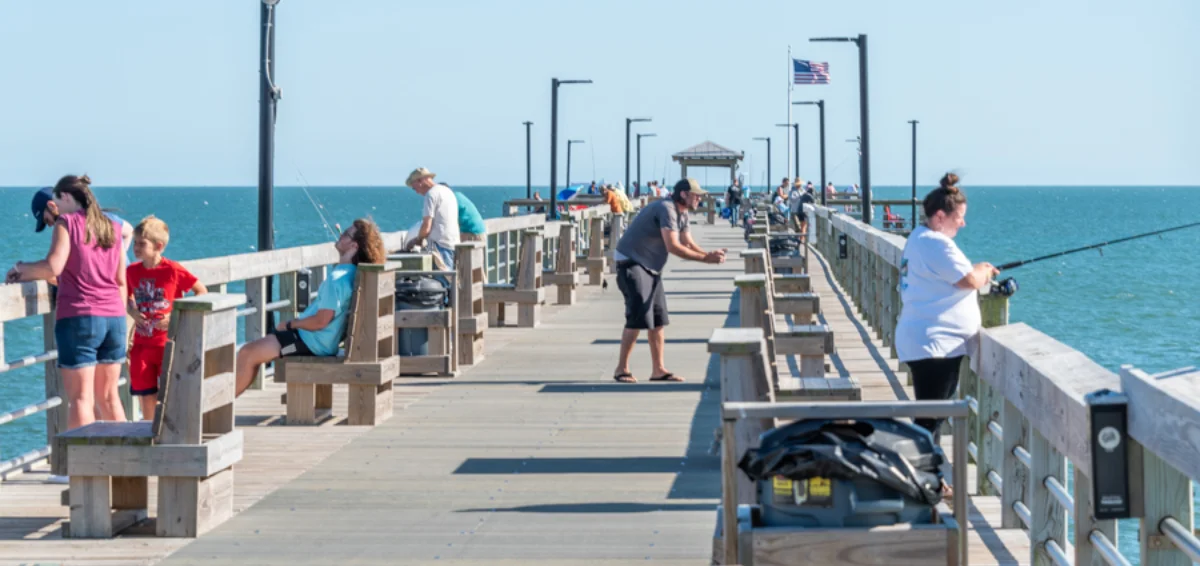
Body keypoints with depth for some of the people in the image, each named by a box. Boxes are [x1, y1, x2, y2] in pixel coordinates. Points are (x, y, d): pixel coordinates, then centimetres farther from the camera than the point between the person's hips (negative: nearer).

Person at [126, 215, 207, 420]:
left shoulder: (173, 270, -10)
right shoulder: (132, 271, 2)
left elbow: (202, 291, -2)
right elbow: (127, 298, 19)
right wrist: (132, 312, -4)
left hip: (168, 342, -4)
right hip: (142, 344, 4)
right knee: (146, 394, 8)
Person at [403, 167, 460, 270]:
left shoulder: (431, 194, -9)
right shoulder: (447, 191, 18)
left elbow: (426, 227, -12)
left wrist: (417, 239, 6)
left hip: (440, 245, -9)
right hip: (453, 244, 9)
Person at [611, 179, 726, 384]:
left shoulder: (682, 214, 10)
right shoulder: (666, 209, -22)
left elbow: (688, 243, 4)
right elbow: (673, 246, -29)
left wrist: (710, 254, -15)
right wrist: (705, 258, -28)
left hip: (651, 267, 10)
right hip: (631, 263, -10)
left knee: (658, 318, 7)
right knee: (638, 317, -14)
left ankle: (658, 370, 12)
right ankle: (621, 369, -7)